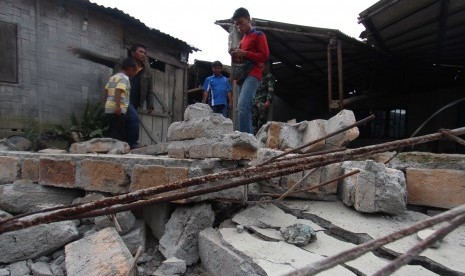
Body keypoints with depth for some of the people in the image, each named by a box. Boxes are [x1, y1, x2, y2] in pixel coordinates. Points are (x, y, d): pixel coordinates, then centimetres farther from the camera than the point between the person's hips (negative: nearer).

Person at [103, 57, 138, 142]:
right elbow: (118, 91, -22)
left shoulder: (112, 77, 19)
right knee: (118, 135, -7)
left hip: (108, 109, 9)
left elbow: (106, 91, 20)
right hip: (117, 110, -9)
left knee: (112, 133, 14)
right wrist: (118, 106, -28)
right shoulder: (124, 78, -8)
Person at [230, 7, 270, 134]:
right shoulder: (242, 40, 27)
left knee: (242, 107, -26)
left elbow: (265, 56, -4)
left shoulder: (259, 35, 7)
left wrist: (244, 53, -10)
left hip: (252, 75, -8)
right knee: (244, 108, 2)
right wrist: (236, 56, 11)